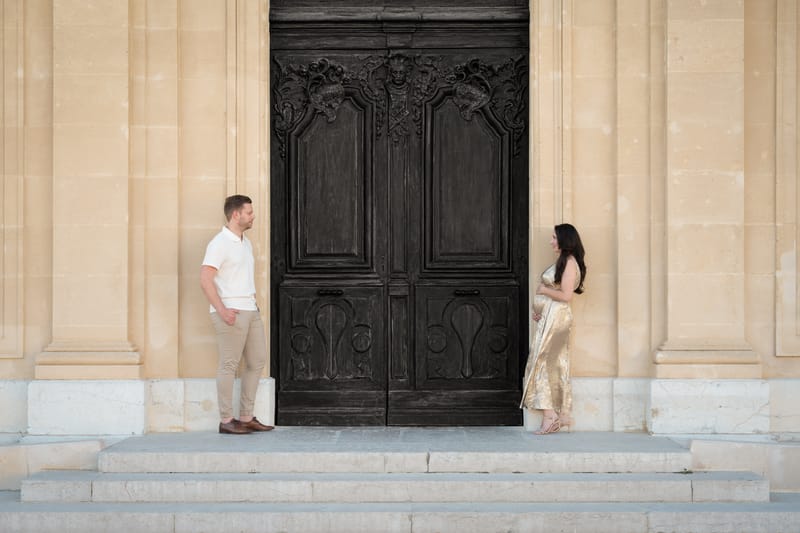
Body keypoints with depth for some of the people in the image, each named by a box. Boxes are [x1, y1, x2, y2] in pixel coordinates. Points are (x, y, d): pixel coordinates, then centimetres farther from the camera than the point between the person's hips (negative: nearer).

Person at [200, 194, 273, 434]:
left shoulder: (245, 243, 17)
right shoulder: (220, 243, -10)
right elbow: (205, 279, -17)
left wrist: (253, 303, 14)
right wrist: (222, 310, -22)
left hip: (251, 310, 9)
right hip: (231, 313, -9)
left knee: (257, 361, 9)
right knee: (229, 365, -5)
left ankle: (246, 417, 16)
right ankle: (226, 420, 0)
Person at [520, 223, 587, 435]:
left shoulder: (569, 262, -12)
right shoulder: (561, 261, 17)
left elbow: (566, 295, -20)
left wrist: (543, 290, -8)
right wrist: (538, 311, 12)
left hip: (556, 317, -10)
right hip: (548, 318, 10)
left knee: (541, 363, -10)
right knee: (557, 365, 9)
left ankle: (549, 415, -10)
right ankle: (562, 415, 12)